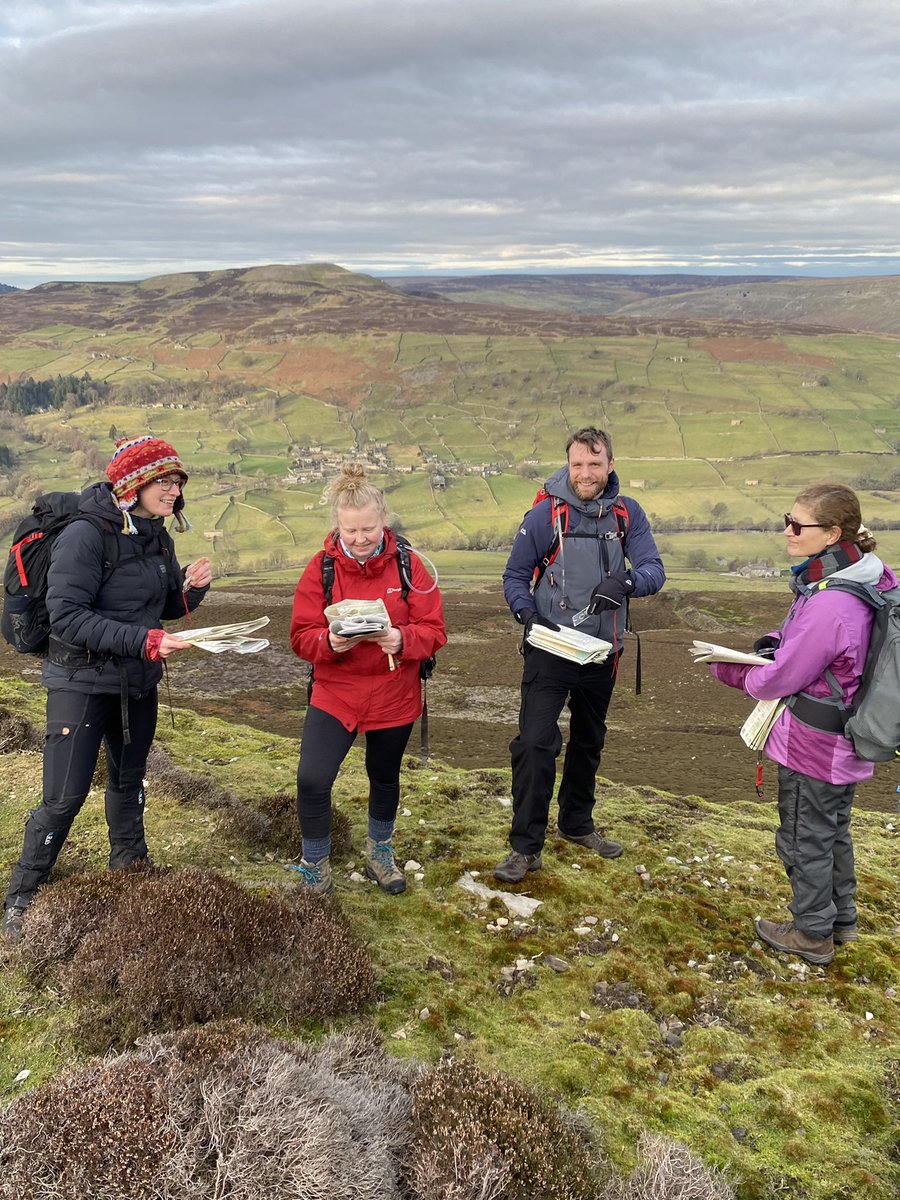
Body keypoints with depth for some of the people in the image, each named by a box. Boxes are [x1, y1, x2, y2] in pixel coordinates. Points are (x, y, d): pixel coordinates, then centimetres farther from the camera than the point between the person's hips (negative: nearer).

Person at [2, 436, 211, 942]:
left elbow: (166, 608, 10)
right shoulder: (86, 535, -21)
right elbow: (67, 616, -24)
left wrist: (192, 586, -11)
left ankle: (129, 870, 41)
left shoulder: (156, 536, 2)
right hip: (83, 683, -7)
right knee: (64, 797, -6)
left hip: (138, 683, 7)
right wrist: (142, 641, -30)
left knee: (129, 780, 21)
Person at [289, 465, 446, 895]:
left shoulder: (406, 565, -9)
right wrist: (330, 643, -30)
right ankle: (315, 864, 13)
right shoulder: (321, 567, -9)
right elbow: (301, 636, -8)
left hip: (394, 697, 1)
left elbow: (434, 631, -9)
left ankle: (380, 852, 47)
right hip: (334, 694, -1)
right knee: (312, 779, -13)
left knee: (385, 777, 19)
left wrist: (401, 640, -29)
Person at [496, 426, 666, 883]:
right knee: (536, 742, -13)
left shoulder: (627, 514, -3)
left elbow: (654, 569, -11)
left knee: (589, 742, 19)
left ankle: (577, 823, 39)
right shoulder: (545, 515, -10)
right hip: (549, 650, -4)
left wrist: (627, 581, -33)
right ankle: (526, 845, -1)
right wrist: (526, 611, -21)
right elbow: (515, 575, -2)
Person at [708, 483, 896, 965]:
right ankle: (842, 917, 43)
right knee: (834, 830, 25)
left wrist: (726, 670, -5)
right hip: (845, 743, 9)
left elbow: (778, 681, -22)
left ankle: (812, 933, 29)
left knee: (804, 839, 11)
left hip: (812, 746, -9)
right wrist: (780, 640, -1)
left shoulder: (828, 605, -32)